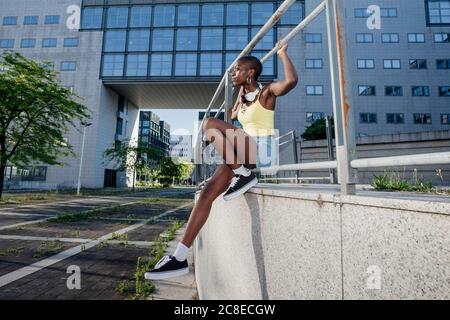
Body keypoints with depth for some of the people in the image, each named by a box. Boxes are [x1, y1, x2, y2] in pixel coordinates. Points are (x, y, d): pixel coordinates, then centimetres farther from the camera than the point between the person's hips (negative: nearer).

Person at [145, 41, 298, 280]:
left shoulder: (267, 92, 1)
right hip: (241, 154, 7)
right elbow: (232, 116, 40)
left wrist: (282, 53, -4)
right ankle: (180, 257, -12)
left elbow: (291, 81, -20)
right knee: (207, 192, -13)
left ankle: (244, 174, -19)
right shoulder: (243, 96, 22)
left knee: (210, 124, -24)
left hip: (263, 150, -7)